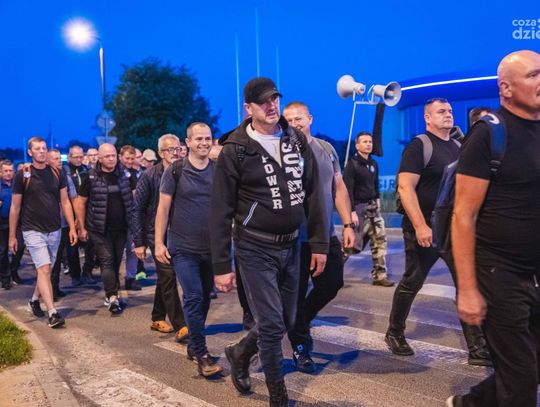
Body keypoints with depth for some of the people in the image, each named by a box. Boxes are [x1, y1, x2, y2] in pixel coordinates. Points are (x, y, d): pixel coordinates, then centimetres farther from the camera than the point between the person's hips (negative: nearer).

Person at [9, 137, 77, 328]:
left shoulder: (57, 174, 4)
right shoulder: (22, 175, -4)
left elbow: (65, 202, 6)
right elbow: (15, 207, 0)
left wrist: (72, 228, 0)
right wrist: (12, 236, 1)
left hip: (54, 230, 4)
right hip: (33, 231, -4)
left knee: (46, 270, 14)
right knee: (44, 269, -12)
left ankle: (34, 300, 37)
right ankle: (52, 313, -14)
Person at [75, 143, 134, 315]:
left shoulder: (124, 174, 3)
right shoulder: (91, 177, -5)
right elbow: (80, 202, -1)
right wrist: (82, 227, -3)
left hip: (120, 228, 3)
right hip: (100, 229, -3)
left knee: (116, 262, 10)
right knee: (107, 261, -8)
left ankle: (111, 295, 23)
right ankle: (113, 297, -11)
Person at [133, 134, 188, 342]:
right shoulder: (150, 175, -8)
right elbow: (137, 208, -5)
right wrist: (138, 242, -7)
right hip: (156, 233, -4)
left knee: (165, 276, 14)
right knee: (168, 275, -12)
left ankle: (158, 318, 30)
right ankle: (180, 326, -11)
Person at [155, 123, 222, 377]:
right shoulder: (175, 171, -5)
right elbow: (163, 208, -3)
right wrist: (159, 243, -8)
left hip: (211, 247, 4)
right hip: (183, 248, -4)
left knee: (204, 298, 13)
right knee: (194, 298, -9)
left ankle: (194, 345, 30)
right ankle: (201, 355, -1)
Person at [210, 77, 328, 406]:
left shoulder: (297, 140, 4)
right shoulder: (235, 150, -9)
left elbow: (315, 194, 6)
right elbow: (221, 211, -8)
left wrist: (320, 243, 1)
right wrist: (222, 266, -9)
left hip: (290, 247, 5)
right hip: (255, 249, -5)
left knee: (286, 321, 14)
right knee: (271, 324, -3)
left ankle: (240, 353, 41)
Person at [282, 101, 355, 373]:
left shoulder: (327, 149, 7)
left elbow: (339, 188, 11)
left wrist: (348, 225, 6)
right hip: (296, 238, -5)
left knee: (332, 284, 8)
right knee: (297, 294, 5)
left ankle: (301, 322, 34)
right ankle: (299, 347, 23)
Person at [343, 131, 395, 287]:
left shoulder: (373, 164, 11)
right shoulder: (352, 164, -11)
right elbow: (348, 190, -17)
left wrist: (377, 202, 14)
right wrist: (352, 211, -22)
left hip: (373, 207, 7)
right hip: (358, 207, -7)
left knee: (380, 240, 2)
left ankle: (379, 275, 8)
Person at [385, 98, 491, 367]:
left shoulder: (458, 147, 13)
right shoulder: (419, 145, -8)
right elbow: (405, 187, -17)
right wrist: (420, 226, -24)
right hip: (425, 229, -6)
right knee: (411, 283, 7)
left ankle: (478, 349, 6)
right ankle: (394, 333, 27)